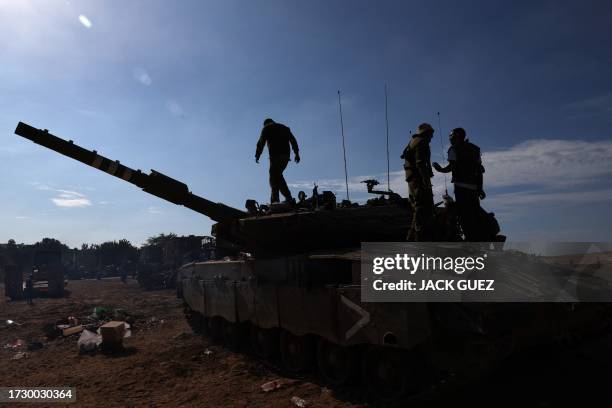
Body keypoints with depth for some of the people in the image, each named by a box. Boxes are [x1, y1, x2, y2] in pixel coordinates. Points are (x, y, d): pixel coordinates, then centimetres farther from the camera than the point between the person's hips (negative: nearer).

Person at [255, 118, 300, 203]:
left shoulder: (267, 128, 10)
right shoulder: (285, 128, 25)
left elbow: (261, 142, 0)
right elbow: (293, 141, 15)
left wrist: (257, 155, 3)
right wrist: (297, 154, 12)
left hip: (275, 155, -6)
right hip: (286, 155, 6)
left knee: (274, 177, -5)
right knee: (277, 175, 17)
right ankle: (274, 199, 16)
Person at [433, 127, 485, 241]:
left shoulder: (454, 149, 0)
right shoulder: (475, 149, 18)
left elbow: (452, 167, -12)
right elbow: (480, 169, 14)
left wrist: (441, 169, 8)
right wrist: (480, 188, 16)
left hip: (461, 186, -6)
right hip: (474, 187, 6)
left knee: (464, 215, -3)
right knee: (474, 215, 12)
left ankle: (471, 239, -7)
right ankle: (478, 240, 14)